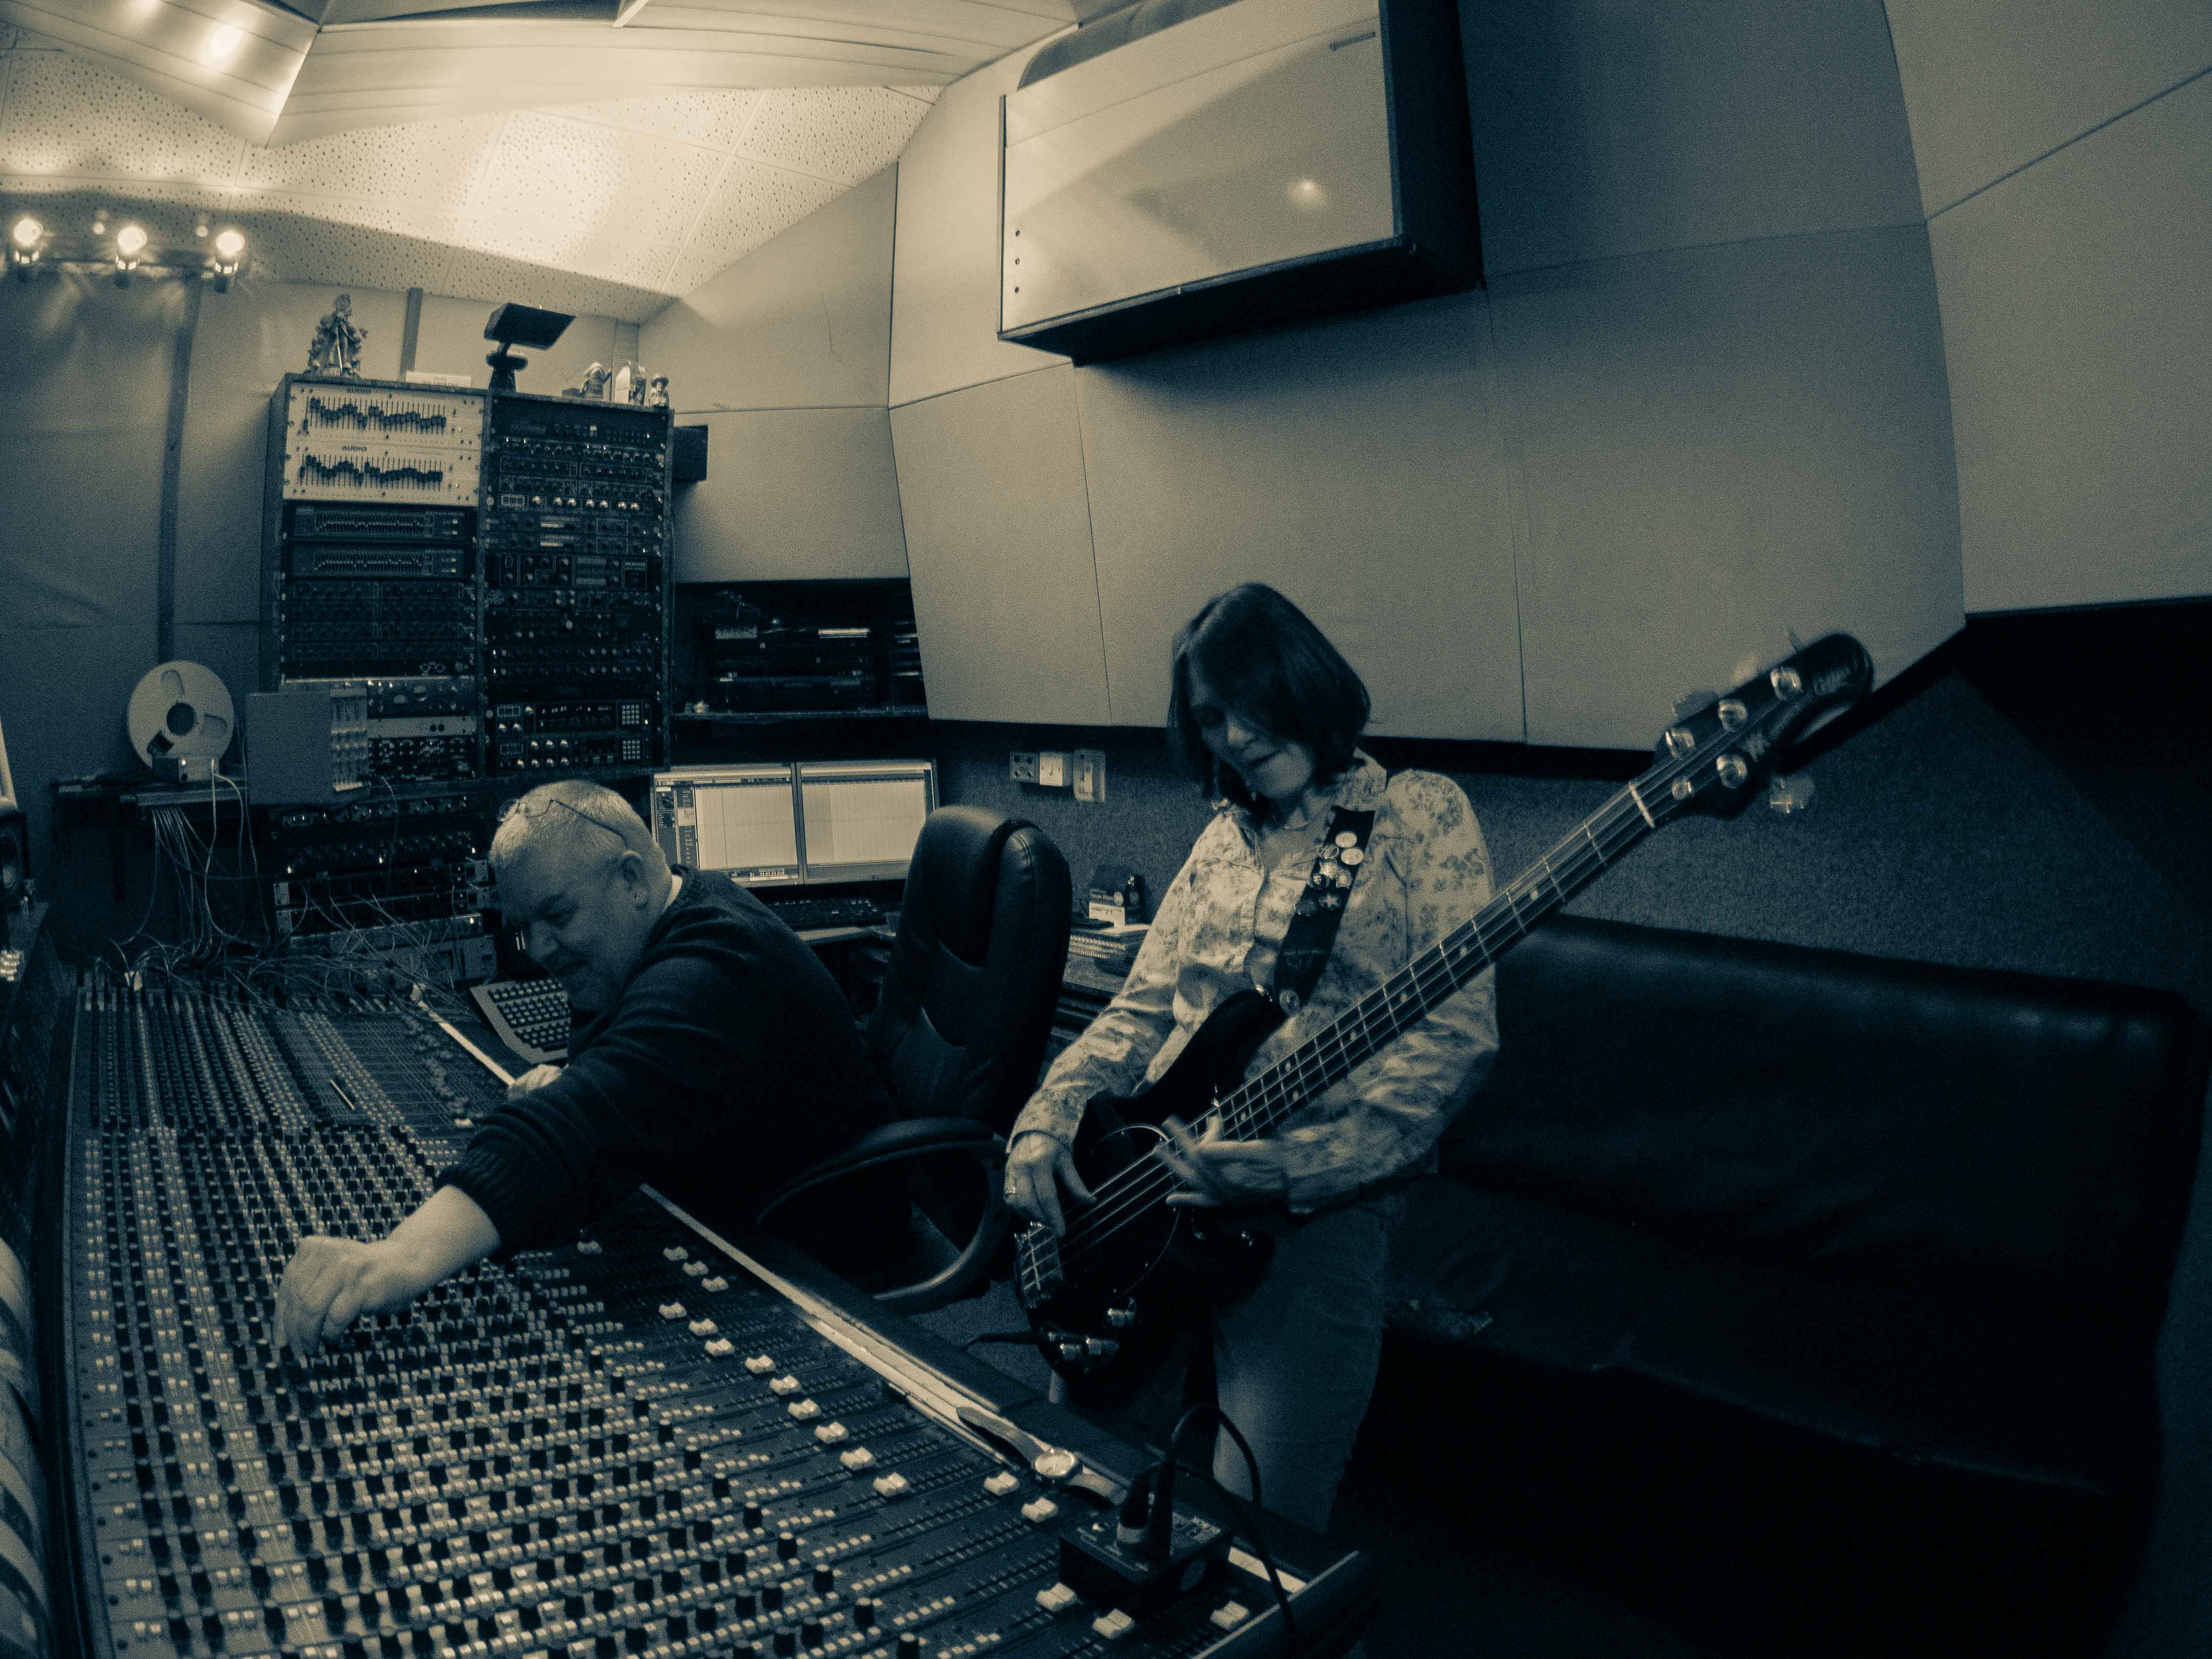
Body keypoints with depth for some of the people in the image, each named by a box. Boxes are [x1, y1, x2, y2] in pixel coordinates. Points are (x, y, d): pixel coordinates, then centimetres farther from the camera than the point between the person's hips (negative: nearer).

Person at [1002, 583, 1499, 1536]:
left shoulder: (1420, 816, -1)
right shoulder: (1223, 840, 18)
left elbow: (1455, 1037, -12)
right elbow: (1140, 1011, 17)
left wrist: (1299, 1164, -23)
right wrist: (1048, 1119, -1)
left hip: (1316, 1206, -5)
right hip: (1146, 1178, 6)